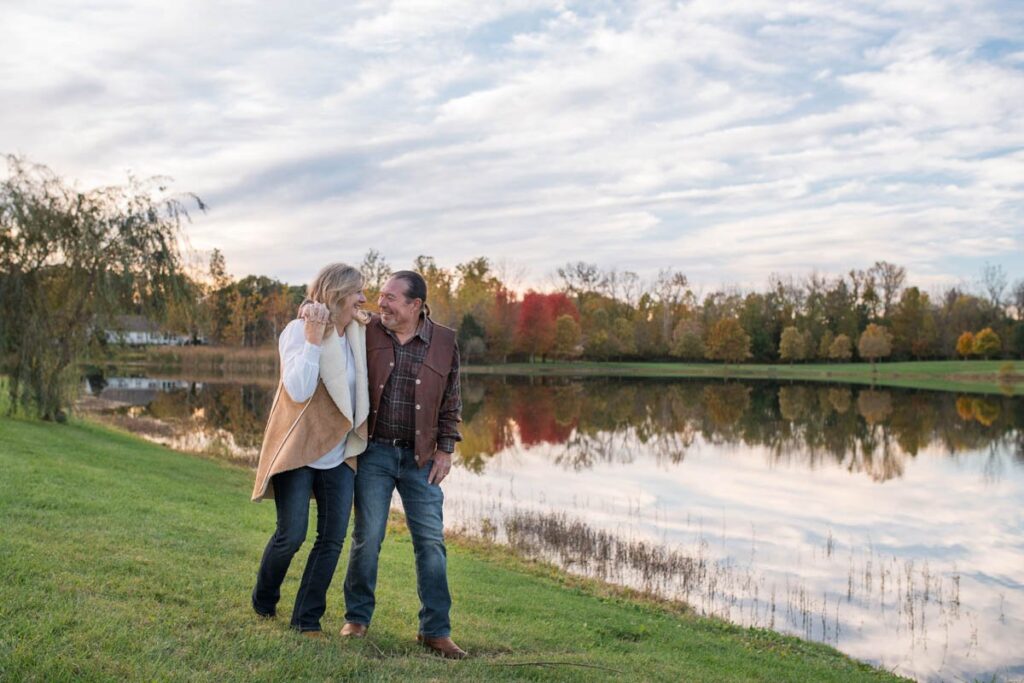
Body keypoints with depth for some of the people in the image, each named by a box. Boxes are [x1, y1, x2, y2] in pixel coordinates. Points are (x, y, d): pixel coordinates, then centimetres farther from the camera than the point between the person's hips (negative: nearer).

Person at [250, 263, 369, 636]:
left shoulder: (358, 333, 5)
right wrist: (313, 340, -26)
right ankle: (263, 601, 26)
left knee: (332, 539, 4)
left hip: (339, 454, 6)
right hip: (298, 450, -6)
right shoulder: (299, 331, -12)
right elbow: (298, 390, -23)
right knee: (291, 535, -2)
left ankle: (307, 619, 17)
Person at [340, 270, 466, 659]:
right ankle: (357, 618, 22)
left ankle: (435, 630, 12)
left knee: (431, 540, 2)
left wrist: (445, 449, 2)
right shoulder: (366, 333, -2)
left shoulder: (445, 343, -1)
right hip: (374, 451, -1)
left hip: (420, 457, 1)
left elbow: (451, 402, 6)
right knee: (368, 536, 3)